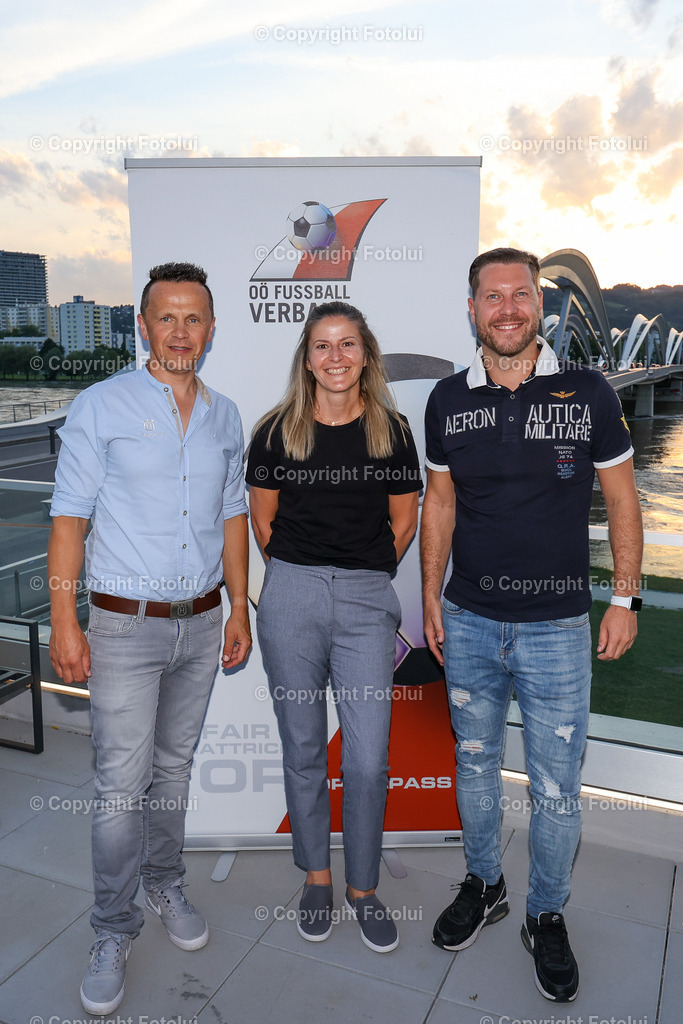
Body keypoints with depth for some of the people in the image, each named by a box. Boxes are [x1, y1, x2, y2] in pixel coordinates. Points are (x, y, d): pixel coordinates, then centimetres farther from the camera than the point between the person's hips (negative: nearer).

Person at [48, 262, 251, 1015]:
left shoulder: (225, 415, 8)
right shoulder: (101, 406, -6)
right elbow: (70, 518, -8)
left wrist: (238, 608, 10)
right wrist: (64, 621, -12)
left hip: (200, 623, 4)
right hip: (125, 623, -4)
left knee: (175, 766, 18)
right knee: (122, 784, -1)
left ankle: (165, 887, 38)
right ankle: (112, 931, 19)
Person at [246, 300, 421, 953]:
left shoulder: (391, 431, 4)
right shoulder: (277, 430, 3)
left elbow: (404, 521, 11)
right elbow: (262, 521, 11)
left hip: (365, 602, 0)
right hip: (291, 596, 1)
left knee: (368, 758, 1)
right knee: (302, 748, 11)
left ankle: (363, 887, 25)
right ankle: (316, 877, 32)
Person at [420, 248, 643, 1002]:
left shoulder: (587, 392, -7)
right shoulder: (448, 400, 0)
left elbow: (621, 500, 0)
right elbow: (439, 501, 8)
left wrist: (625, 599, -3)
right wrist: (430, 595, 5)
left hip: (556, 627, -2)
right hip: (468, 621, 2)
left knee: (556, 786, 8)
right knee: (474, 763, 18)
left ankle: (546, 916, 33)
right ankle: (483, 885, 41)